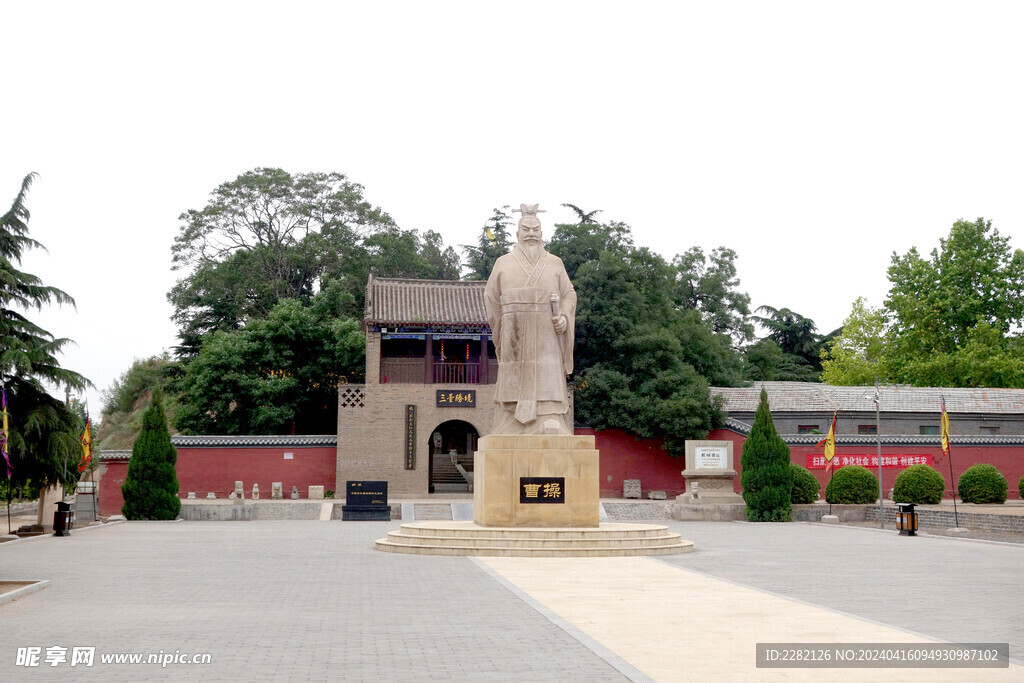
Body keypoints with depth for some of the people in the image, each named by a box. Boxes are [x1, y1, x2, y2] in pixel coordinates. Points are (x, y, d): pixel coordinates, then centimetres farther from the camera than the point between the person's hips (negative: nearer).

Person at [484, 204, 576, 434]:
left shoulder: (555, 263, 12)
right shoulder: (503, 263, 10)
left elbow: (569, 294, 12)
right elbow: (491, 298, 12)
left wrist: (564, 318, -7)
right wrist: (502, 334, 8)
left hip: (546, 338, 0)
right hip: (515, 338, 0)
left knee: (548, 387, -8)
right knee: (515, 388, -3)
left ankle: (552, 430, -13)